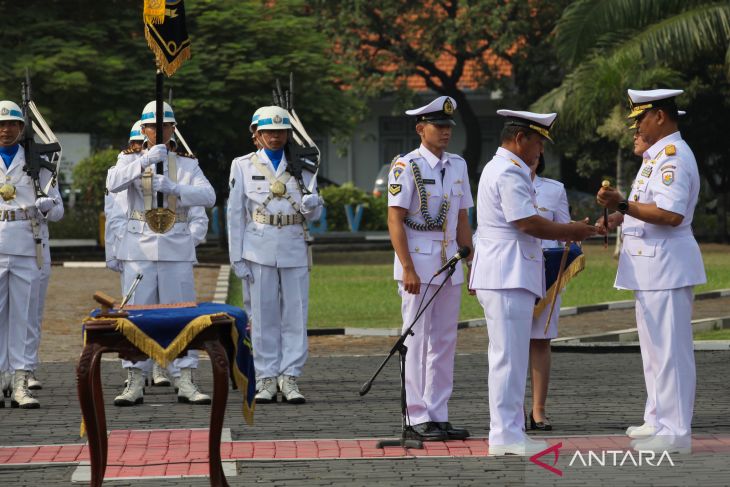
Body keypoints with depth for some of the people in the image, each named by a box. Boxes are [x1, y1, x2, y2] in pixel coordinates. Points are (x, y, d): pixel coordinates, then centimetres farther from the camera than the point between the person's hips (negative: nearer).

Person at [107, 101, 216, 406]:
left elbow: (208, 196, -5)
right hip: (139, 246, -1)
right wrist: (145, 161, -27)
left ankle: (186, 384, 3)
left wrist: (173, 187, -20)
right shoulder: (131, 160, 8)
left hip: (176, 247, 1)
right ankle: (135, 384, 2)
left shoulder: (187, 164, 10)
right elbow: (114, 183, -14)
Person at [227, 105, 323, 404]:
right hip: (260, 250, -1)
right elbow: (235, 213, 6)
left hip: (295, 249, 1)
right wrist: (237, 257, 0)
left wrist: (311, 205, -15)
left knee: (295, 315, 0)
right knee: (264, 315, 1)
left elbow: (315, 215, 11)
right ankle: (266, 379, 6)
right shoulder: (243, 166, 7)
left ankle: (290, 377, 5)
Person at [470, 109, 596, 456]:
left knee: (508, 357, 13)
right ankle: (505, 436, -8)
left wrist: (564, 234, 17)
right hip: (508, 275, -11)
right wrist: (571, 231, -8)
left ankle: (509, 433, 17)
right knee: (509, 357, -9)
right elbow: (528, 223, -19)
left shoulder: (500, 168, 22)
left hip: (505, 276, 11)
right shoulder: (509, 174, -14)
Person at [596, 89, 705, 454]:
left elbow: (671, 214, -27)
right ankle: (658, 420, 28)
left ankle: (675, 432, -6)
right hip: (651, 265, 11)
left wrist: (624, 205, -30)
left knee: (669, 348, -8)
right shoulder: (657, 156, 16)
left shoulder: (673, 156, -17)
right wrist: (618, 216, 11)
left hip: (666, 264, -11)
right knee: (654, 346, 18)